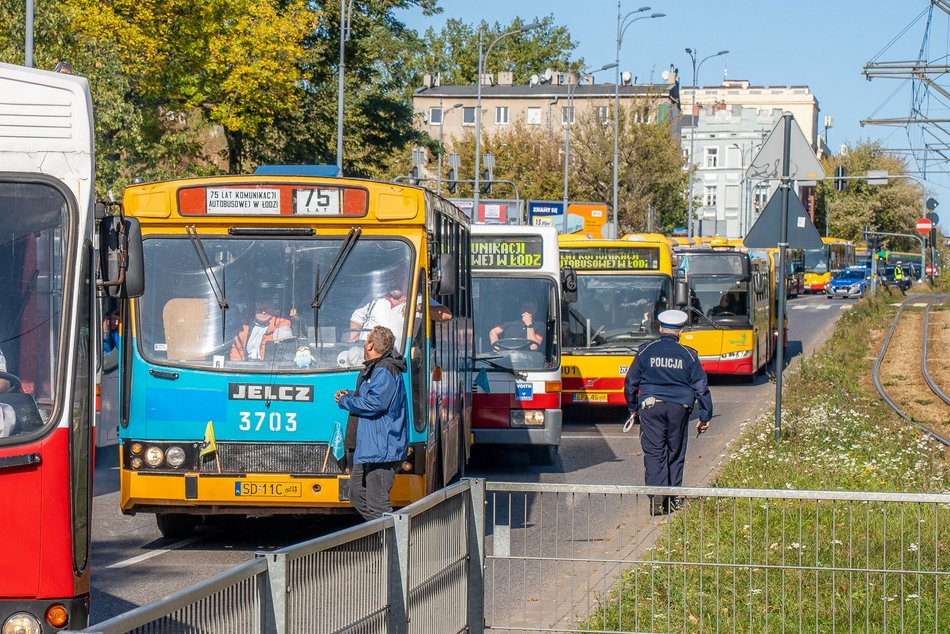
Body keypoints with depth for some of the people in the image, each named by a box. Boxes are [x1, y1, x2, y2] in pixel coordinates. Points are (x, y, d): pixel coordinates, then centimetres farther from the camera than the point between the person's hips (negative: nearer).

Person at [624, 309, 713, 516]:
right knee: (675, 453, 13)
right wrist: (705, 417, 9)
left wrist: (633, 407, 21)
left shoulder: (646, 351, 0)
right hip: (679, 407, 1)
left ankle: (656, 495, -17)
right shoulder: (688, 355, 1)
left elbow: (631, 382, 6)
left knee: (654, 452, -2)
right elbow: (701, 387, 2)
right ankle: (674, 497, 16)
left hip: (651, 407, -1)